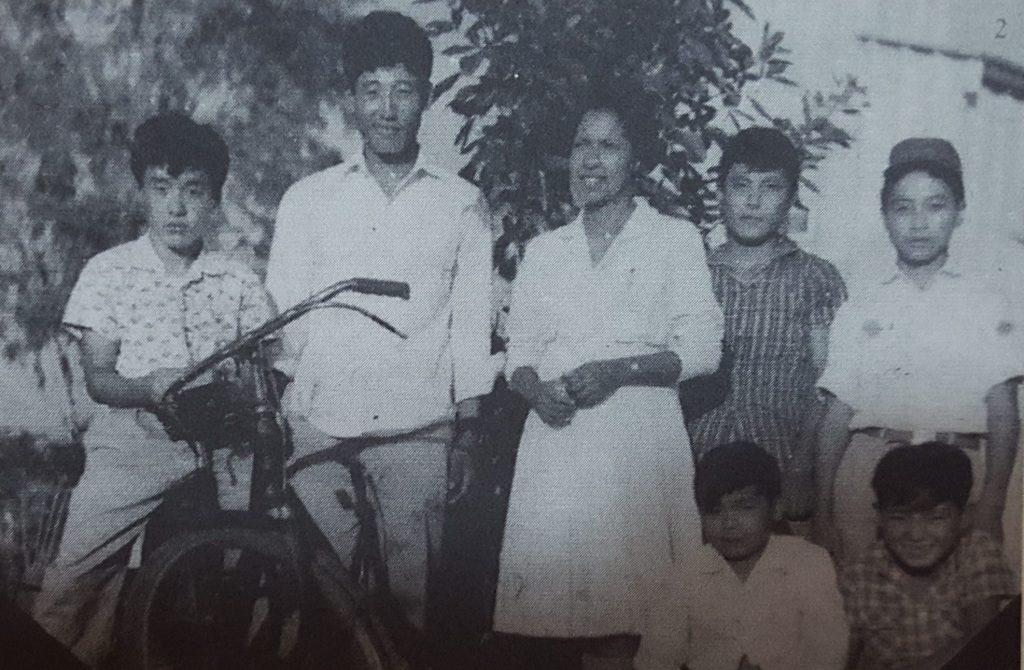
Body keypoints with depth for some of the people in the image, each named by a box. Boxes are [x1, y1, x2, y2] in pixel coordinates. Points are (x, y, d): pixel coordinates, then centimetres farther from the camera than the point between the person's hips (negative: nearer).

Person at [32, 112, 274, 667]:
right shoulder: (108, 271, 4)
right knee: (73, 580, -15)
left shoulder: (240, 283, 8)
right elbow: (98, 379, 0)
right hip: (133, 440, -1)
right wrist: (148, 388, -20)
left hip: (220, 444, 2)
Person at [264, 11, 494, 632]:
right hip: (321, 425, 1)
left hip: (420, 430, 0)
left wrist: (469, 435, 6)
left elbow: (471, 323, 8)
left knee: (410, 588, 3)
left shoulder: (462, 203, 7)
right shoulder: (308, 198, 8)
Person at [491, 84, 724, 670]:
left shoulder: (676, 239, 5)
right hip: (556, 438, 3)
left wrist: (619, 370, -15)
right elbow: (521, 351, 14)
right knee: (557, 587, 1)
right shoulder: (544, 250, 15)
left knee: (627, 590, -5)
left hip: (639, 437, -3)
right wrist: (535, 388, -8)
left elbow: (702, 349, -2)